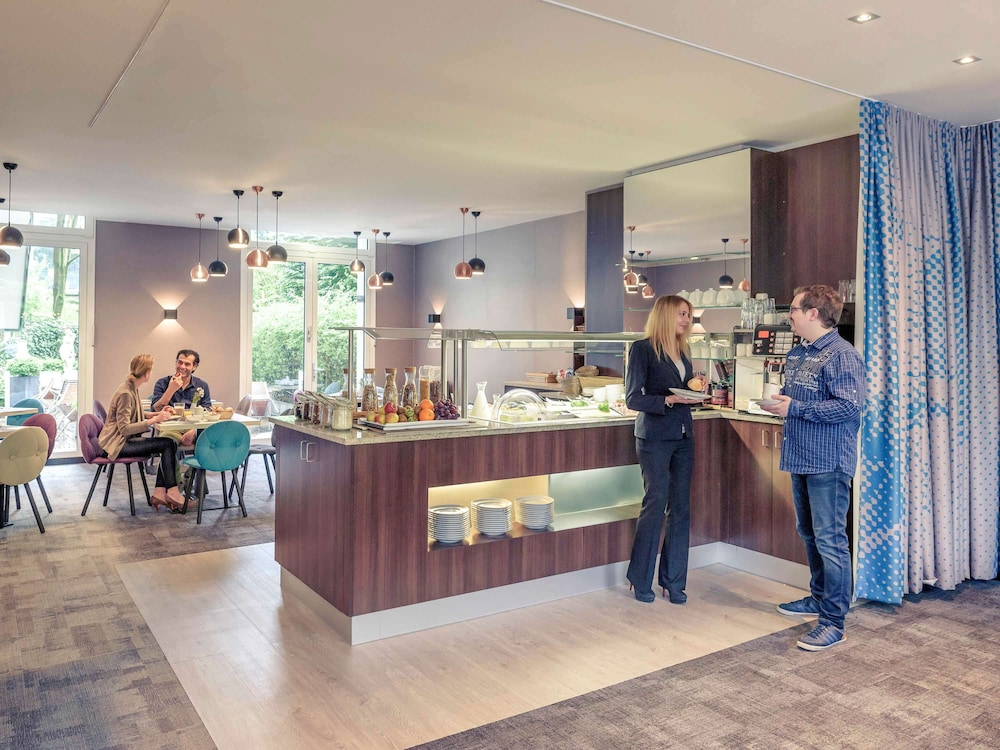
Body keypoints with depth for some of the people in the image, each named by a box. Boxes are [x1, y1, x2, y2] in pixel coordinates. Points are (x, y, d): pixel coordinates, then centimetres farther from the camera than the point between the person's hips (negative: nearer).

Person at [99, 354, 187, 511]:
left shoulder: (133, 388, 9)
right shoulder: (125, 393, -20)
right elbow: (124, 429, -23)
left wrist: (158, 414, 8)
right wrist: (154, 420, -23)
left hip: (125, 441, 9)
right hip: (116, 445, -9)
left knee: (169, 444, -7)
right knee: (168, 444, -16)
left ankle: (160, 493, -10)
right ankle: (172, 493, -10)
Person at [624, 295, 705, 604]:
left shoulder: (683, 350, 14)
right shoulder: (642, 349, -7)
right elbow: (633, 399, -10)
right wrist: (668, 400, -21)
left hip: (683, 437, 7)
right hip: (655, 438, -7)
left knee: (680, 508, 7)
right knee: (656, 504, -3)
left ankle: (673, 581, 18)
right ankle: (640, 579, 14)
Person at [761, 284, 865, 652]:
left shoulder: (842, 354, -14)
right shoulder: (796, 354, 14)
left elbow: (849, 405, -23)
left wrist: (794, 408, -20)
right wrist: (776, 402, 1)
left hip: (828, 461, -9)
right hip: (801, 457, 9)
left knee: (829, 540, -4)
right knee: (809, 535, 19)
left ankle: (833, 621, 4)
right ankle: (818, 597, 35)